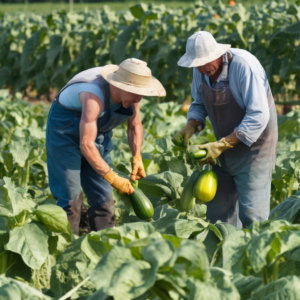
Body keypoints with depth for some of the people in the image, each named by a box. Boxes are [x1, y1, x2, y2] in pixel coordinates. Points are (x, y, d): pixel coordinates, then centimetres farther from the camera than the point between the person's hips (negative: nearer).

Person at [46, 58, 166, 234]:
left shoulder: (130, 95, -15)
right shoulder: (95, 96, -37)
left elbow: (135, 126, 5)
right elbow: (86, 145, -37)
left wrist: (137, 158, -10)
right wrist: (112, 178, -33)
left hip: (99, 133, 7)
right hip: (65, 130, -7)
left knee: (103, 198, 3)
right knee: (71, 198, -12)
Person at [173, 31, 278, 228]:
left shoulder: (244, 66, -27)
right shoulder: (201, 70, -6)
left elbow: (258, 117, -28)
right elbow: (199, 104, 9)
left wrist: (221, 145, -30)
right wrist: (189, 128, -12)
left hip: (254, 143, -6)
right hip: (226, 144, 7)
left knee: (251, 213, -8)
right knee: (218, 208, 7)